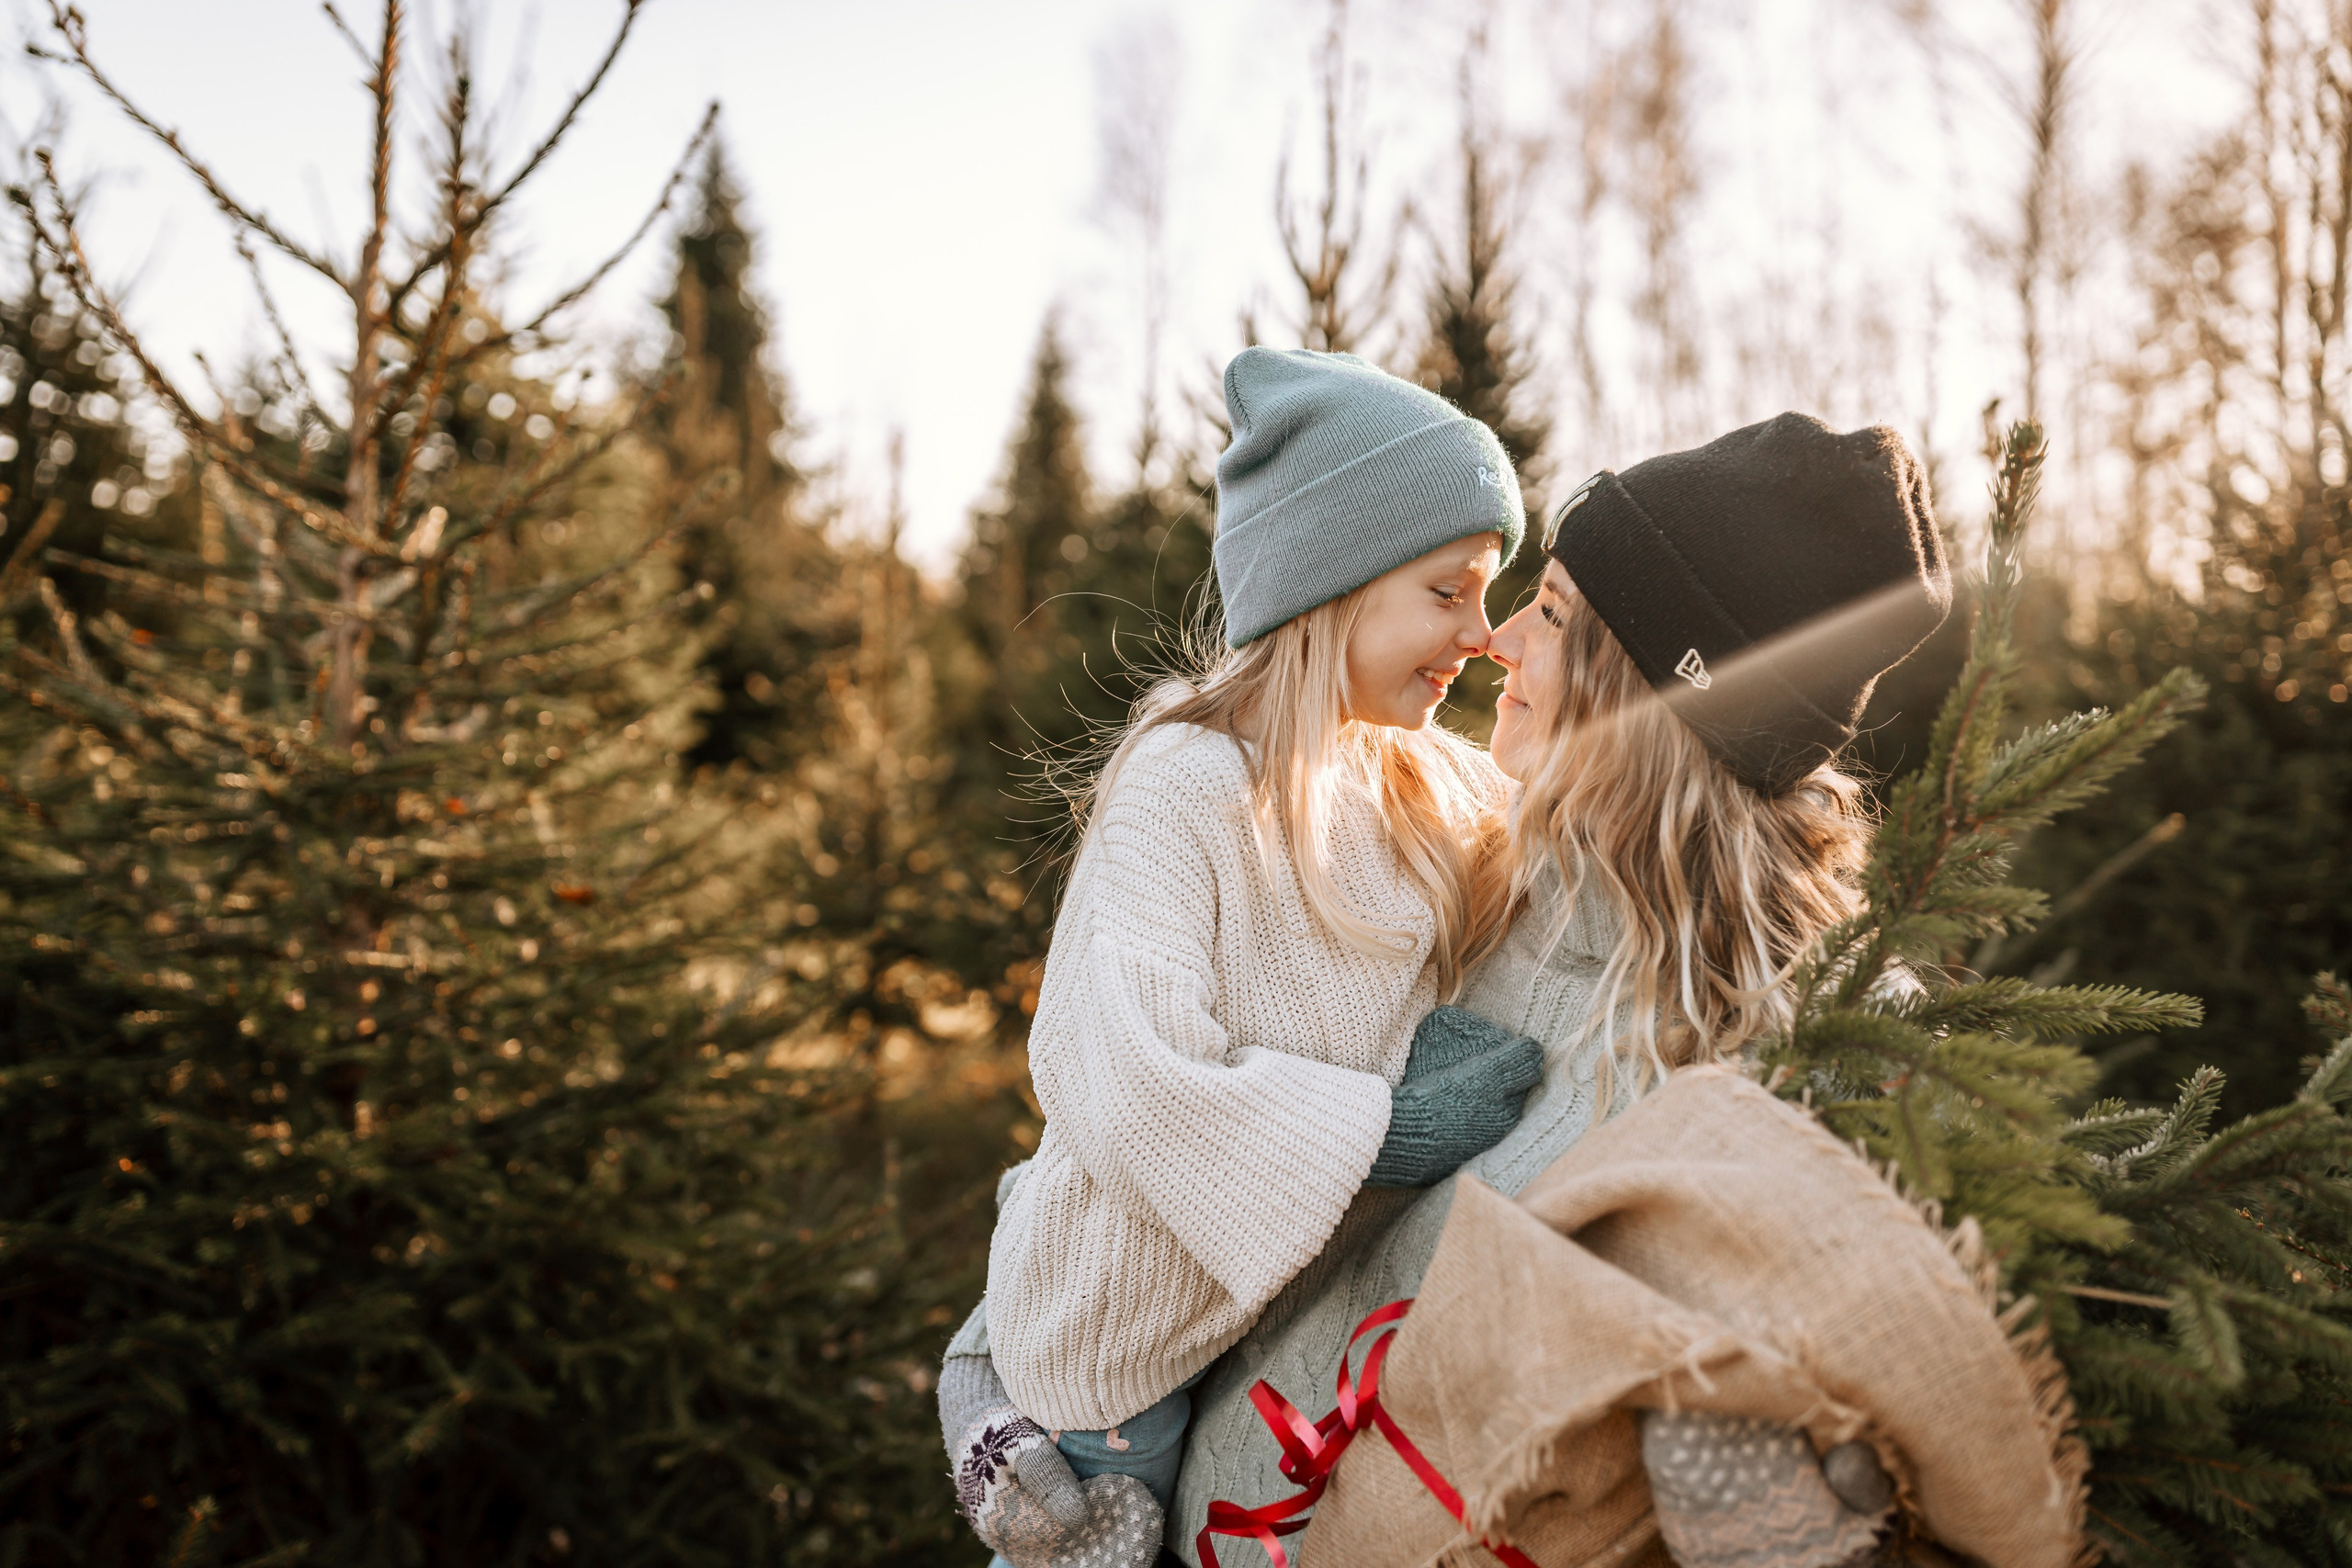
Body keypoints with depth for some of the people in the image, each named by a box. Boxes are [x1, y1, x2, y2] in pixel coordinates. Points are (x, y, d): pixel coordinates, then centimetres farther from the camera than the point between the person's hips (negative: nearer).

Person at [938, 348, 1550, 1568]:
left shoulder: (1435, 796, 3)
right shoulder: (1183, 785, -22)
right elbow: (1122, 1082, -29)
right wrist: (1385, 1133, -26)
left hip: (1305, 1319, 7)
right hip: (1124, 1341, -6)